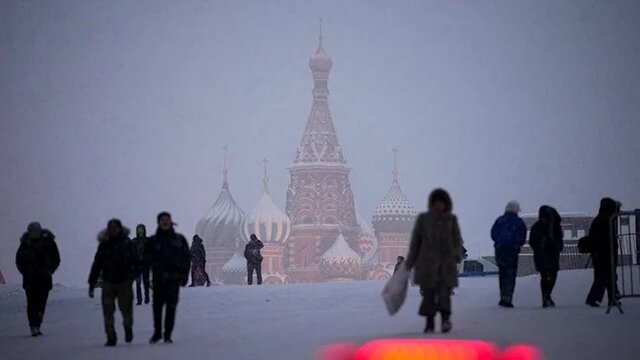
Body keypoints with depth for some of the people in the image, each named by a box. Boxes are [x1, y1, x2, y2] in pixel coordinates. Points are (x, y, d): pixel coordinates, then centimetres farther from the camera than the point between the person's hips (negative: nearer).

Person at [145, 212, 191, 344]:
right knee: (157, 305, -3)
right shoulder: (153, 241, 7)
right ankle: (157, 332, 11)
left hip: (174, 278, 0)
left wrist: (184, 274, 2)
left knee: (171, 306, -2)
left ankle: (168, 335, 3)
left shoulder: (179, 239, 10)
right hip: (159, 277, 0)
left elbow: (187, 257, 10)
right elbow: (148, 258, 4)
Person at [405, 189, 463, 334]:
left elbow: (457, 240, 9)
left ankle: (446, 318, 6)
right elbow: (415, 241, 5)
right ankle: (429, 324, 15)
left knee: (444, 293, -13)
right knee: (428, 294, 2)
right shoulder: (423, 219, 2)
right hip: (427, 263, 0)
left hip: (446, 263, 0)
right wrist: (409, 262, 5)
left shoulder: (451, 219, 7)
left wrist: (458, 255, -8)